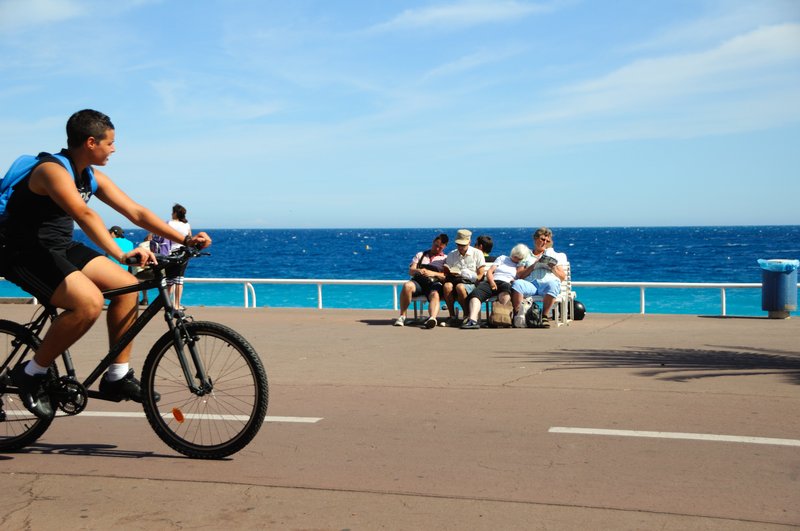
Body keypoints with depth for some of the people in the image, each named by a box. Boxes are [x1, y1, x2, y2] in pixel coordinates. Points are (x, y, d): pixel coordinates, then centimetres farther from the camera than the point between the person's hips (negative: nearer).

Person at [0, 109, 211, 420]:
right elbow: (85, 216, -37)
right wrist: (121, 255, -48)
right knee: (89, 301, -29)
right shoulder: (52, 170, -21)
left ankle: (118, 376, 6)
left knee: (127, 286, -2)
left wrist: (185, 239, -4)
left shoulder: (92, 178, 7)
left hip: (59, 248, 9)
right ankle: (31, 374, -12)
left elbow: (136, 212, 5)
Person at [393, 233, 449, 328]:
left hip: (434, 282, -2)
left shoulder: (446, 259, 21)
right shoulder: (420, 255, 29)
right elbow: (410, 271, 15)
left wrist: (433, 273, -12)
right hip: (418, 281, 2)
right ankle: (402, 316, -26)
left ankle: (432, 318, -66)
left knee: (435, 295, -37)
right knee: (407, 286, -33)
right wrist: (418, 271, -9)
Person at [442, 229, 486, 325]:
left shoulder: (477, 254, 6)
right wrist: (449, 273, -11)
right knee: (447, 286, -33)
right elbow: (446, 274, 14)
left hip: (470, 283, -3)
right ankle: (452, 316, -21)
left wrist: (460, 274, -7)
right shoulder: (451, 255, 16)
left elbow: (480, 276, 1)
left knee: (460, 287, -38)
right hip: (454, 281, 3)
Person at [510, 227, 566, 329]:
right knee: (517, 284, -35)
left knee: (552, 285, -39)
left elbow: (563, 277, 21)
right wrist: (533, 266, 0)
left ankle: (544, 317, -35)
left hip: (548, 281, 0)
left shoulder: (553, 255, 31)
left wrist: (553, 268, 2)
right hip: (530, 283, 0)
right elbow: (519, 275, 12)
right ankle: (517, 315, -32)